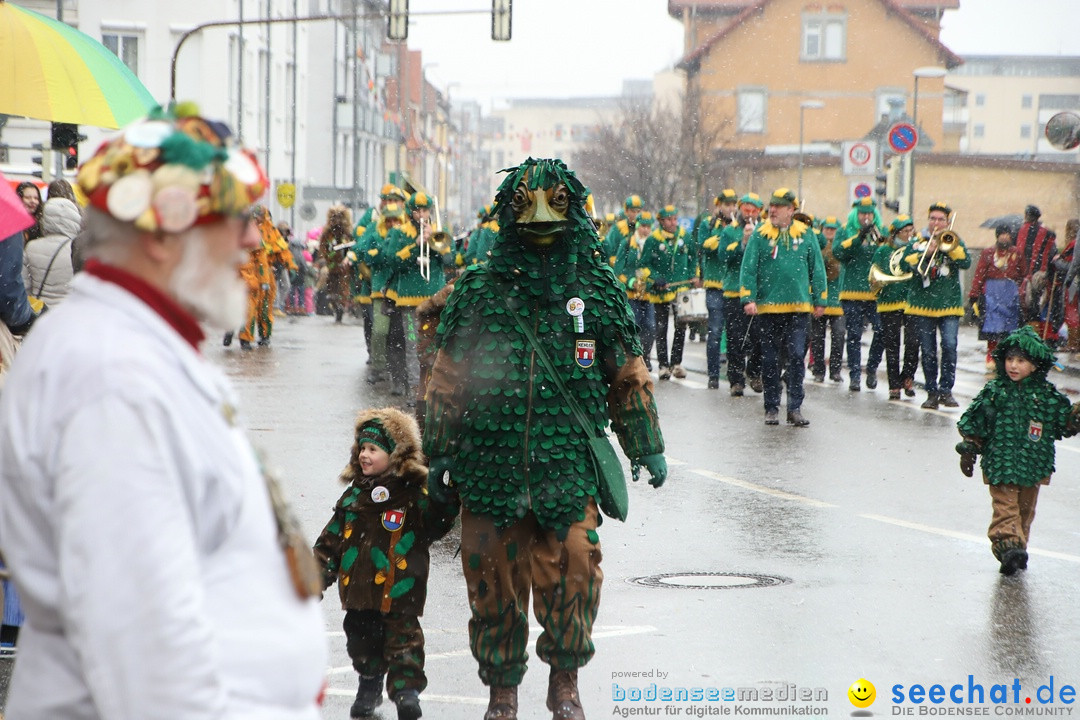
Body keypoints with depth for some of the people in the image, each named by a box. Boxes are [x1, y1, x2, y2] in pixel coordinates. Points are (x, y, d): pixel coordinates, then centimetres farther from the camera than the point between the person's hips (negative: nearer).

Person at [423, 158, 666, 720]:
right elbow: (448, 379, 9)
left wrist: (646, 446, 14)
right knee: (495, 581, 5)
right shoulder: (478, 291, 4)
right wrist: (438, 453, 8)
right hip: (490, 465, 1)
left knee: (570, 579, -8)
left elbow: (628, 376, 13)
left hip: (569, 468, 0)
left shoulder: (598, 291, 7)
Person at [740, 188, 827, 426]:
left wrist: (820, 300, 8)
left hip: (799, 307, 0)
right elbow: (748, 268, 1)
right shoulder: (760, 235, 3)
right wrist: (748, 299, -9)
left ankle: (795, 408, -2)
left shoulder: (806, 235, 6)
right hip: (768, 306, 0)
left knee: (796, 356, -7)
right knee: (770, 360, 5)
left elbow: (817, 269, 11)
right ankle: (772, 408, 15)